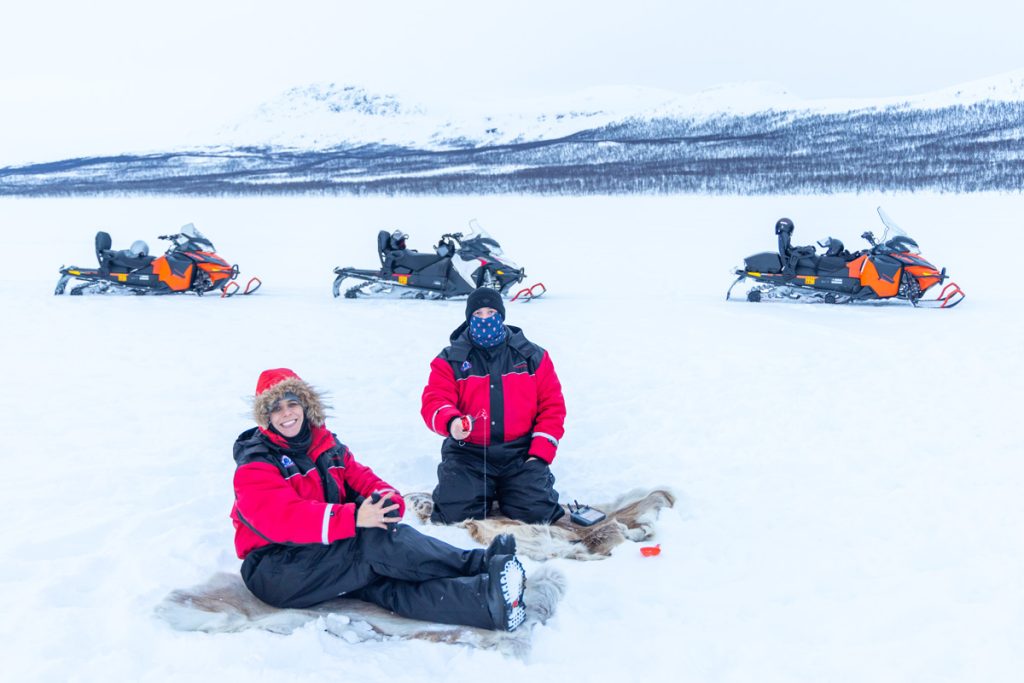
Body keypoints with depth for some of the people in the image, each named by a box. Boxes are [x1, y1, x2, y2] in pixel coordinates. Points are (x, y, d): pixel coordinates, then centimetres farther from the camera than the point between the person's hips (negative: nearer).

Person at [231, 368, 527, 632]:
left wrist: (387, 501, -19)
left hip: (330, 559, 5)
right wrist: (353, 518, -34)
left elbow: (360, 478, 7)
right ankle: (478, 565, -33)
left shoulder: (325, 445, 16)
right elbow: (283, 517, -23)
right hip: (274, 571, -5)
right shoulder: (255, 465, -7)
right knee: (377, 539, -29)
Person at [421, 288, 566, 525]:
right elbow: (434, 401, -6)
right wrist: (451, 421, -30)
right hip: (468, 453, 0)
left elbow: (552, 406, 8)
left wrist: (540, 453, -4)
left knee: (536, 512, -18)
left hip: (521, 454, 1)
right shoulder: (450, 360, 7)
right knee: (457, 514, -20)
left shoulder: (533, 357, 10)